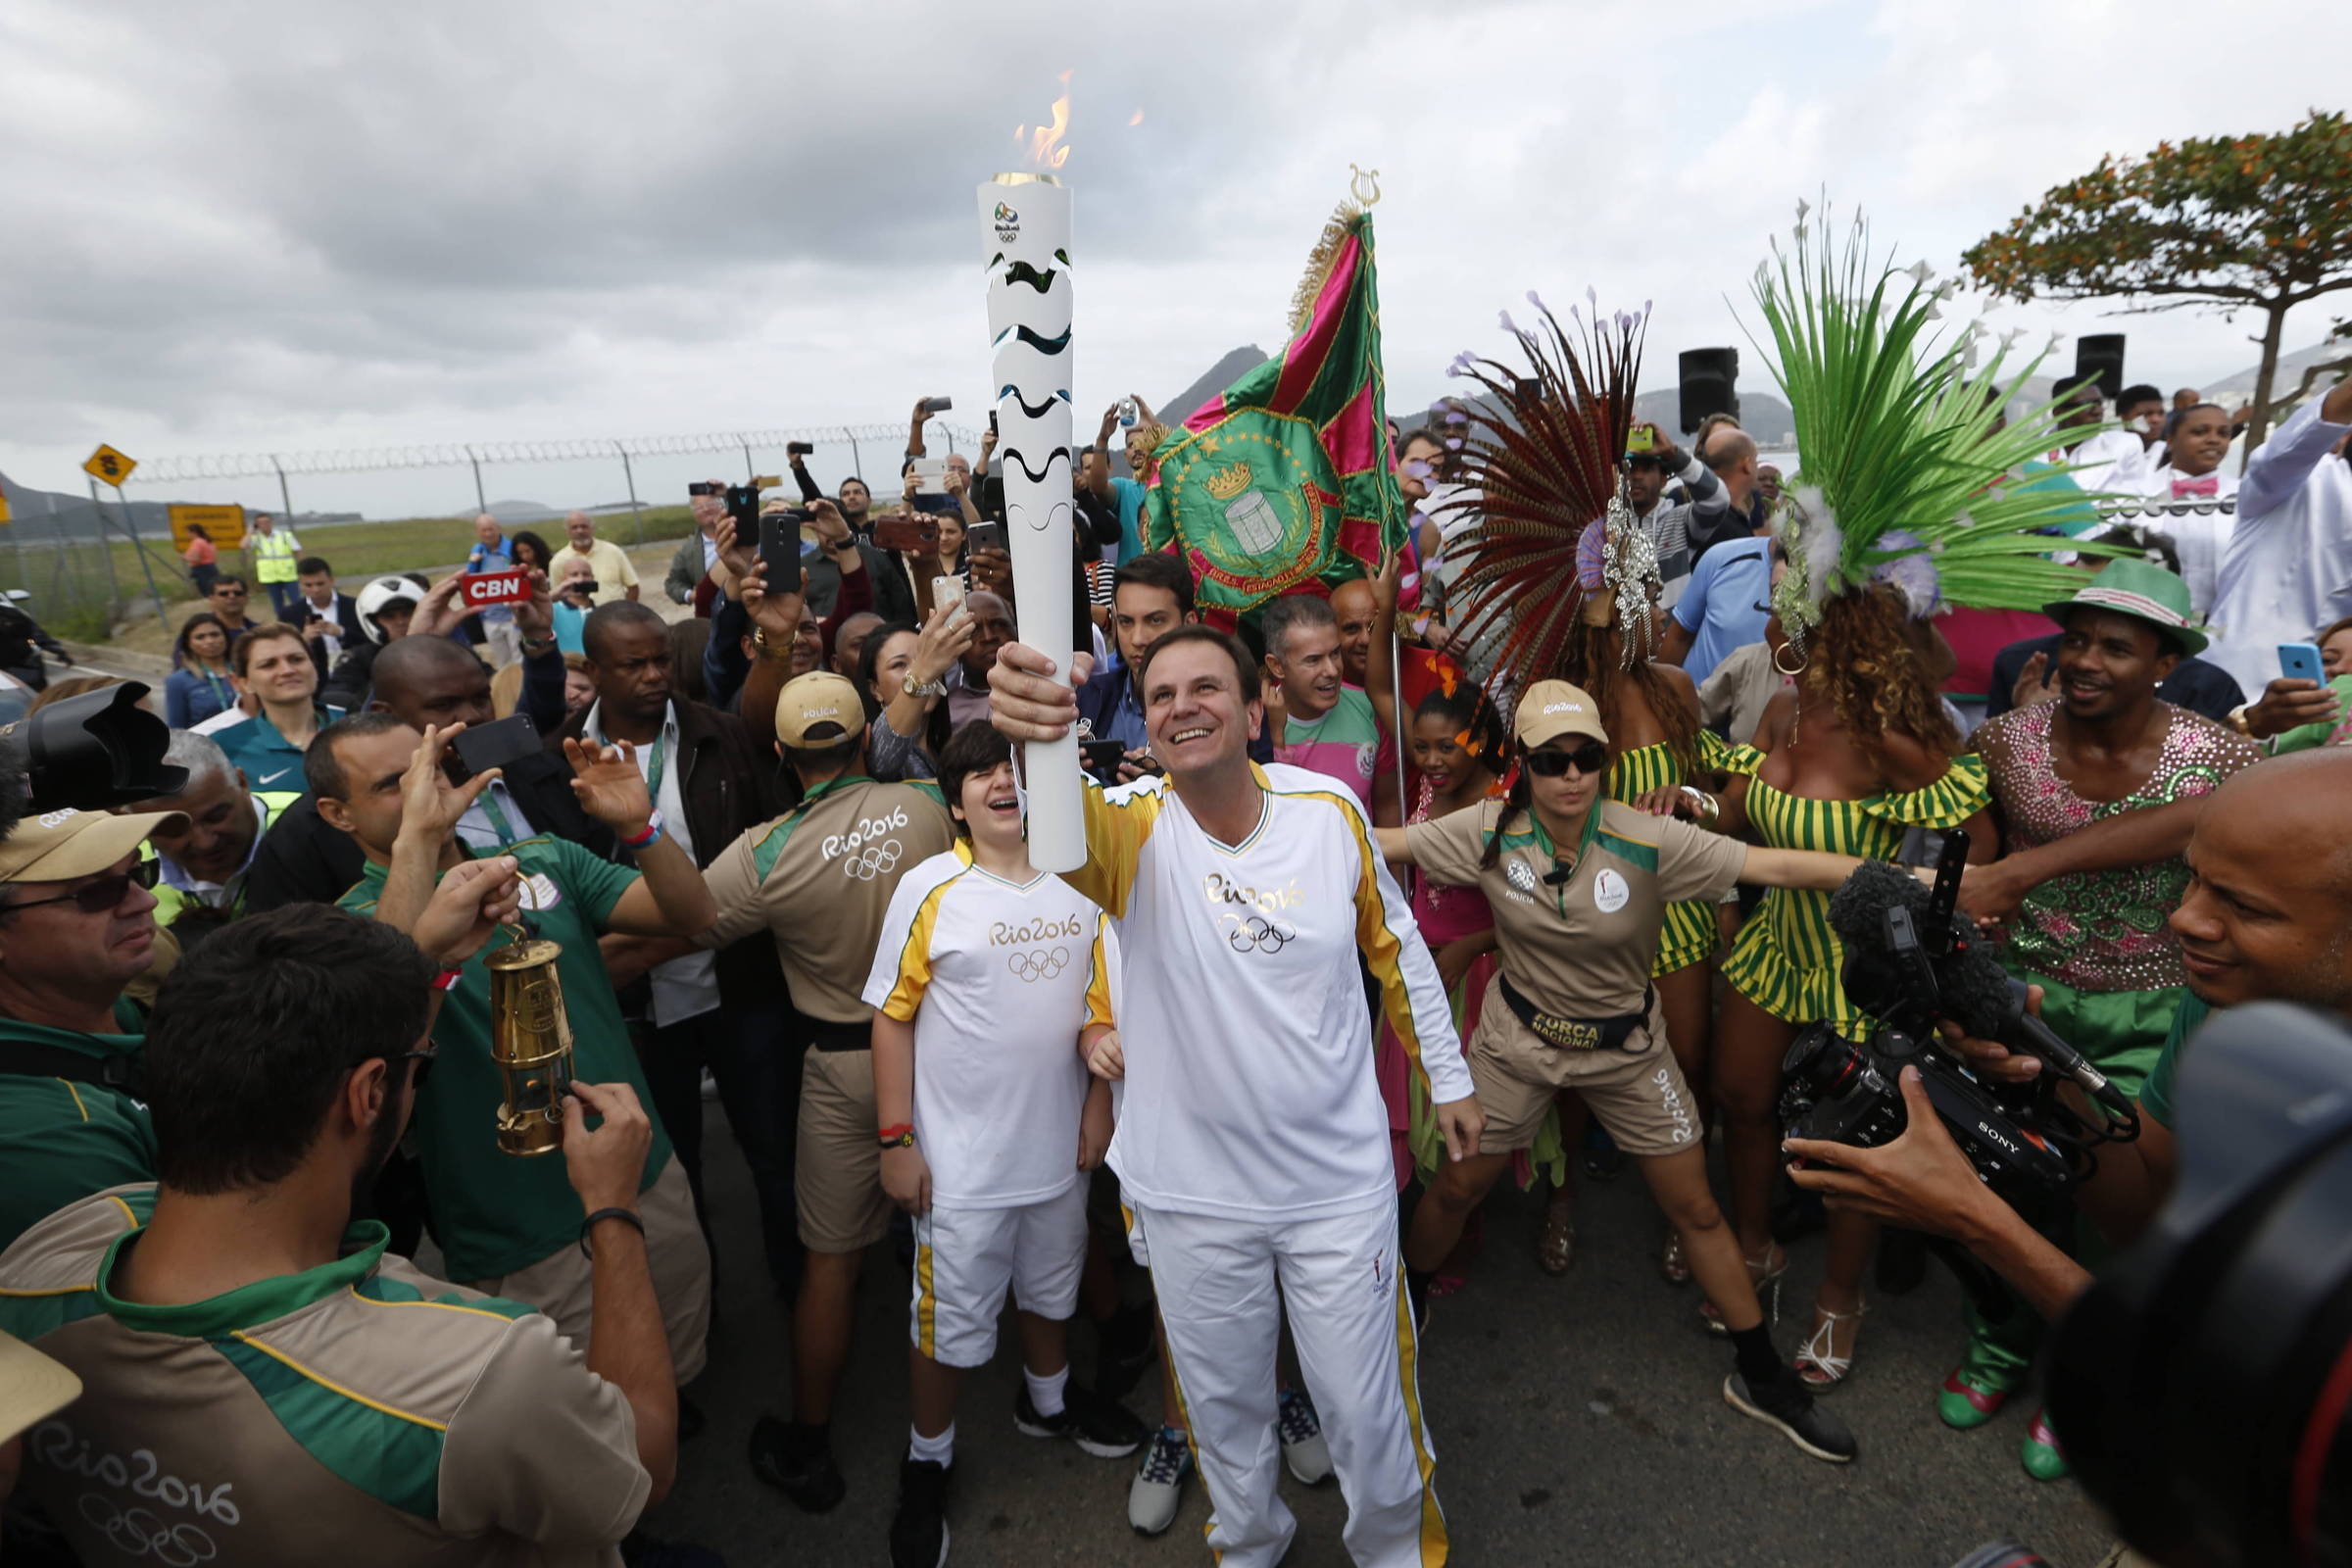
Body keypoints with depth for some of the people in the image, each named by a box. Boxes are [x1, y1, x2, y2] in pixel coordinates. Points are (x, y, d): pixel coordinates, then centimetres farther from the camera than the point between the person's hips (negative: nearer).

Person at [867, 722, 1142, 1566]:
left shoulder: (1079, 882, -5)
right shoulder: (931, 889, -14)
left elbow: (1100, 999, 4)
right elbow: (892, 1016, -11)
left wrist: (1099, 1102, 2)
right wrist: (896, 1140, -11)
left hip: (1060, 1142, 4)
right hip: (961, 1156, -4)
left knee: (1052, 1285, 26)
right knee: (949, 1316, 12)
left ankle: (1046, 1398, 54)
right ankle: (928, 1460, 38)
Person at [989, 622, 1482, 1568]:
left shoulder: (1329, 808, -9)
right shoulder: (1136, 829, -14)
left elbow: (1395, 945, 5)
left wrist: (1447, 1077, 11)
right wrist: (1028, 736, -61)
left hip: (1339, 1179, 0)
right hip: (1191, 1189, 0)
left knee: (1365, 1399, 15)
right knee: (1220, 1395, 22)